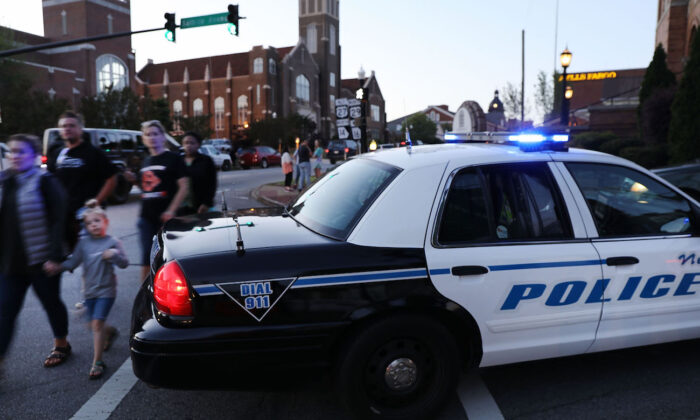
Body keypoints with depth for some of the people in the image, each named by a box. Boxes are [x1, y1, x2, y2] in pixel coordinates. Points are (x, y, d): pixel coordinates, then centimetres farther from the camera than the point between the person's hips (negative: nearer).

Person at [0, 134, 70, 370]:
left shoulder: (45, 183, -10)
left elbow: (58, 220, -14)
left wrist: (54, 255, -20)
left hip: (41, 260, -5)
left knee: (51, 302, 12)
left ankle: (61, 345, 33)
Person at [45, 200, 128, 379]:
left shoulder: (112, 243, -5)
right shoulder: (83, 243, 3)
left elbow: (124, 263, -7)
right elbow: (73, 262, 1)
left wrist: (114, 255, -26)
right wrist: (58, 267, -16)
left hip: (106, 290, -4)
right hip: (89, 290, 4)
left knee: (97, 323, -11)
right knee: (92, 325, 10)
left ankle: (97, 362, -1)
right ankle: (110, 331, 45)